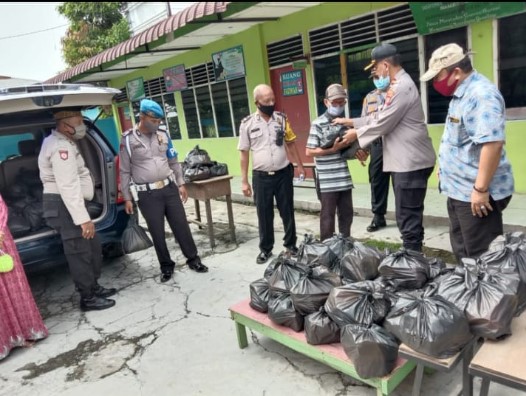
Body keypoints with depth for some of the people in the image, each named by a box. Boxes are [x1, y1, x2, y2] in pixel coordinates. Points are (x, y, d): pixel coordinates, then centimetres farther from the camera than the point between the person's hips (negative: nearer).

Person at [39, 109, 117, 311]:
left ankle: (93, 287, 31)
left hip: (71, 204, 11)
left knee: (93, 247, 17)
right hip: (64, 206, -11)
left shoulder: (62, 143, 17)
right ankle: (88, 298, 9)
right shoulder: (61, 147, -19)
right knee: (80, 252, -2)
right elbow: (68, 186, -26)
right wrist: (83, 219, -28)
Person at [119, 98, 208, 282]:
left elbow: (174, 162, 14)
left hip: (169, 188, 3)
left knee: (181, 225, 7)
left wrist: (180, 183, 11)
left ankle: (193, 259, 22)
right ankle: (166, 267, 23)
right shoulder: (128, 139, -4)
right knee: (157, 232, 6)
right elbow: (125, 171, -1)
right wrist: (127, 198, -2)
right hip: (147, 194, -3)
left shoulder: (163, 135, 7)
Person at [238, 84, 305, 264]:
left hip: (283, 173, 1)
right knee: (264, 215, 9)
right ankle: (265, 249, 24)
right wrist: (244, 181, -2)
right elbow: (244, 153, 0)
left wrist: (300, 166, 7)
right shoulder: (247, 123, -3)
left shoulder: (281, 118, 2)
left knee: (287, 212, 11)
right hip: (261, 177, -1)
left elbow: (291, 143, 11)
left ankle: (291, 245, 28)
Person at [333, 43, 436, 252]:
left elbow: (383, 124, -16)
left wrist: (357, 133, -1)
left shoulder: (401, 87, -17)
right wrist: (350, 122, 17)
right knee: (409, 215, 17)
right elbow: (380, 117, 21)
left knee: (407, 217, -3)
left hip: (410, 162, -11)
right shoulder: (399, 85, 17)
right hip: (407, 161, 11)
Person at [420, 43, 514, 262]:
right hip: (460, 190, 10)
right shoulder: (462, 94, 13)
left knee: (481, 255, 1)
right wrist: (445, 168, 24)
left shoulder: (481, 95, -19)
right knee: (463, 250, 20)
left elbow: (492, 144, -28)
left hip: (476, 192, -10)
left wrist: (481, 189, -27)